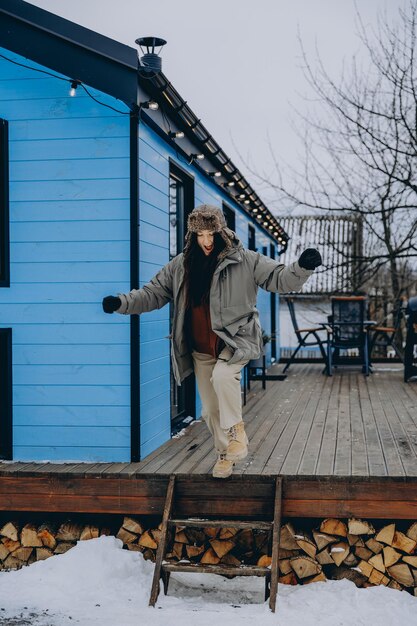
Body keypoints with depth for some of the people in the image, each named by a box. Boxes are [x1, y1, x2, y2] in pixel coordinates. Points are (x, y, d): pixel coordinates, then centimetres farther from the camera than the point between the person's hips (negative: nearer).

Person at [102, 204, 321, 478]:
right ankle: (225, 453, 34)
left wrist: (302, 268, -29)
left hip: (234, 341, -4)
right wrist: (121, 302, -8)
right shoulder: (180, 265, 3)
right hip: (201, 351, 5)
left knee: (223, 376, -35)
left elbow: (279, 278, -9)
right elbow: (153, 293, 7)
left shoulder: (245, 260, -7)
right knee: (211, 409, 12)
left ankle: (236, 429, -12)